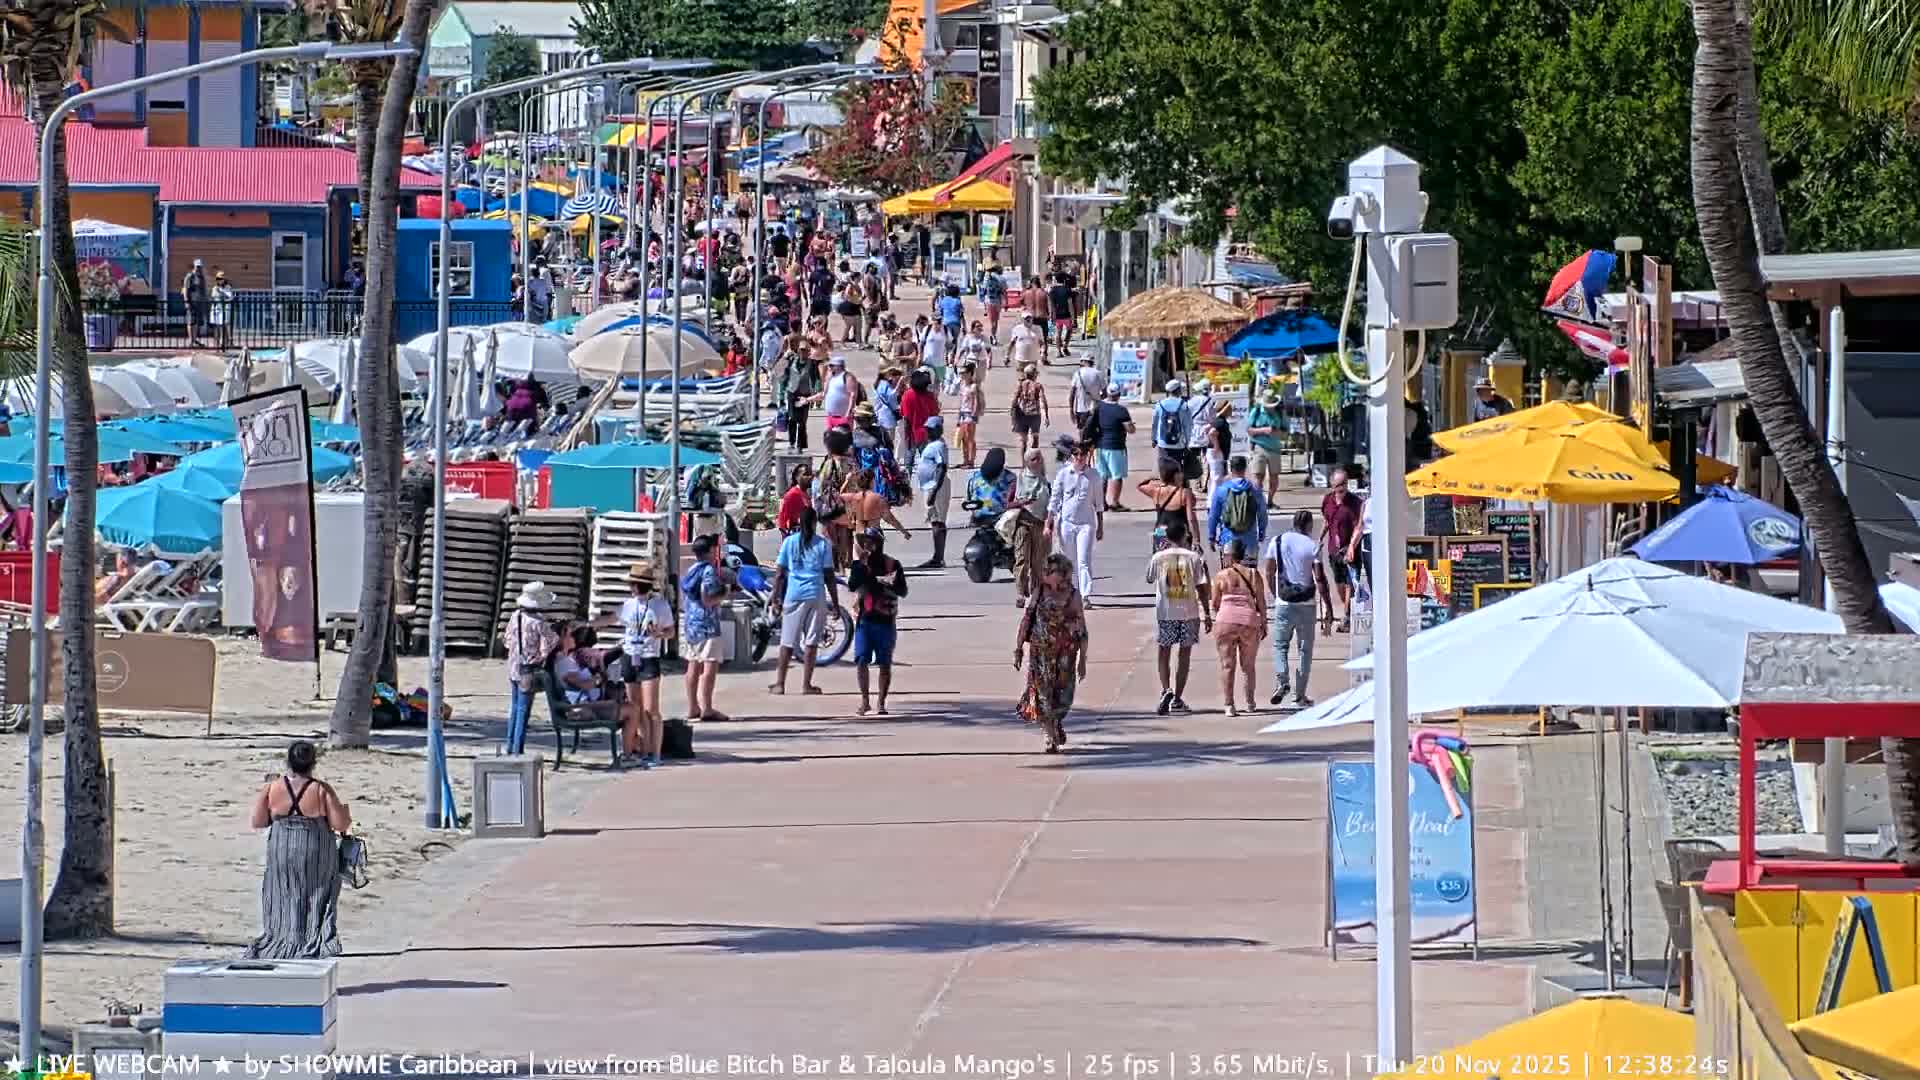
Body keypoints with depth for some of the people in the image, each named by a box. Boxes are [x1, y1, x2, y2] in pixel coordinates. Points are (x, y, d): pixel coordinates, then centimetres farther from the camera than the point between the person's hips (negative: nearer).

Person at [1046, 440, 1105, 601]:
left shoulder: (1093, 476, 2)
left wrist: (1101, 526, 11)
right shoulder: (1063, 474, 2)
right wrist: (1049, 524, 3)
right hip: (1066, 523, 1)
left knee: (1084, 562, -12)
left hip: (1086, 523, -1)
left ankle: (1086, 596, -14)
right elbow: (1054, 500, 6)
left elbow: (1099, 503, 10)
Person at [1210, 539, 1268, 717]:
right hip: (1249, 622, 2)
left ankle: (1229, 704, -8)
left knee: (1227, 665, 0)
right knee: (1248, 666, 17)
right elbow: (1261, 602, 4)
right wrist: (1264, 624, 13)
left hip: (1226, 622, -2)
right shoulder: (1253, 574, 4)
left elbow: (1215, 604, 4)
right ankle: (1250, 702, 25)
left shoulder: (1221, 576, 0)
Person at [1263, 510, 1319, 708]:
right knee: (1305, 649, 8)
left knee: (1280, 644, 12)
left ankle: (1281, 681, -12)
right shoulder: (1312, 546, -3)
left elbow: (1269, 573, 3)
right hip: (1306, 604, -1)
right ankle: (1300, 694, 7)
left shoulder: (1277, 542, 3)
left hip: (1284, 603, 1)